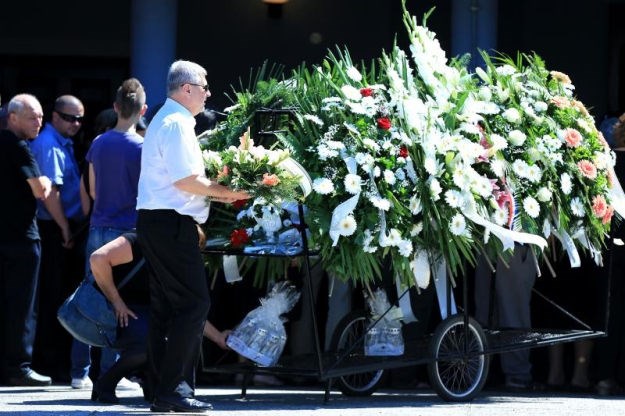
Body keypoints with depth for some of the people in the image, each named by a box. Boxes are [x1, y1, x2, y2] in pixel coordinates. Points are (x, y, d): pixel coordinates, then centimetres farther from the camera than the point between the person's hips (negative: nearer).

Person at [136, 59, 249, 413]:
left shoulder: (165, 120, 20)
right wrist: (224, 191, -9)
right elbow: (186, 181, -20)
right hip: (171, 224, -11)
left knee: (167, 306, 11)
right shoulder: (177, 124, -13)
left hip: (157, 223, 11)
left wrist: (215, 190, 17)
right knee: (194, 304, -10)